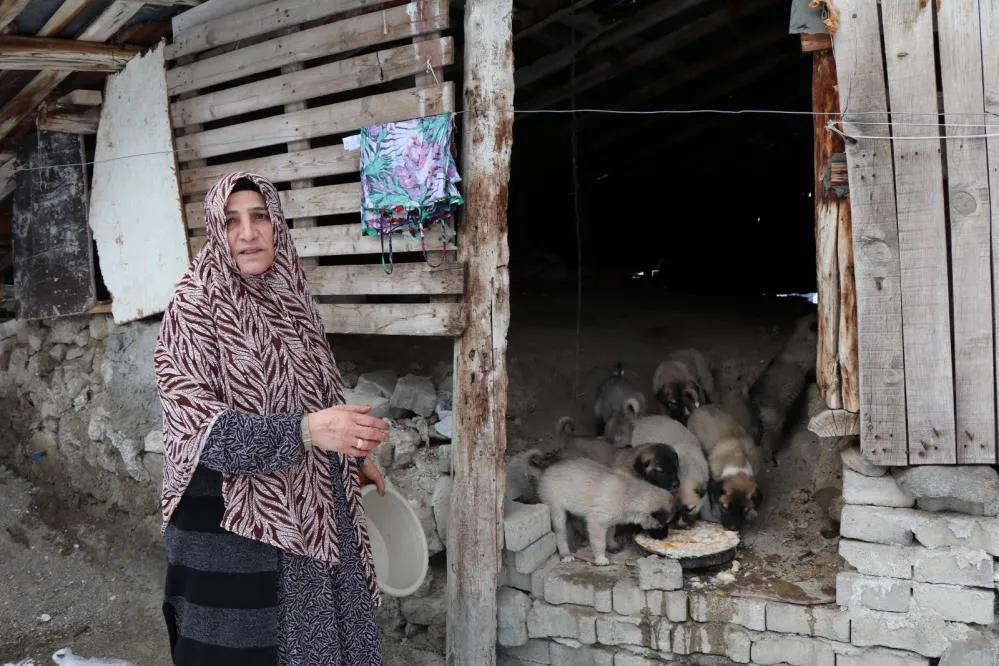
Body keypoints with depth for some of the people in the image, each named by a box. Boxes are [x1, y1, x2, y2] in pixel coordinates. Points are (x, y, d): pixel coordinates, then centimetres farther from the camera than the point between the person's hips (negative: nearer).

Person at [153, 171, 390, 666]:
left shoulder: (289, 296, 4)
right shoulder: (196, 306, -13)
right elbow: (197, 424, -22)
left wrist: (353, 455, 20)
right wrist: (305, 431, -33)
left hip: (310, 508, 6)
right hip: (232, 517, -5)